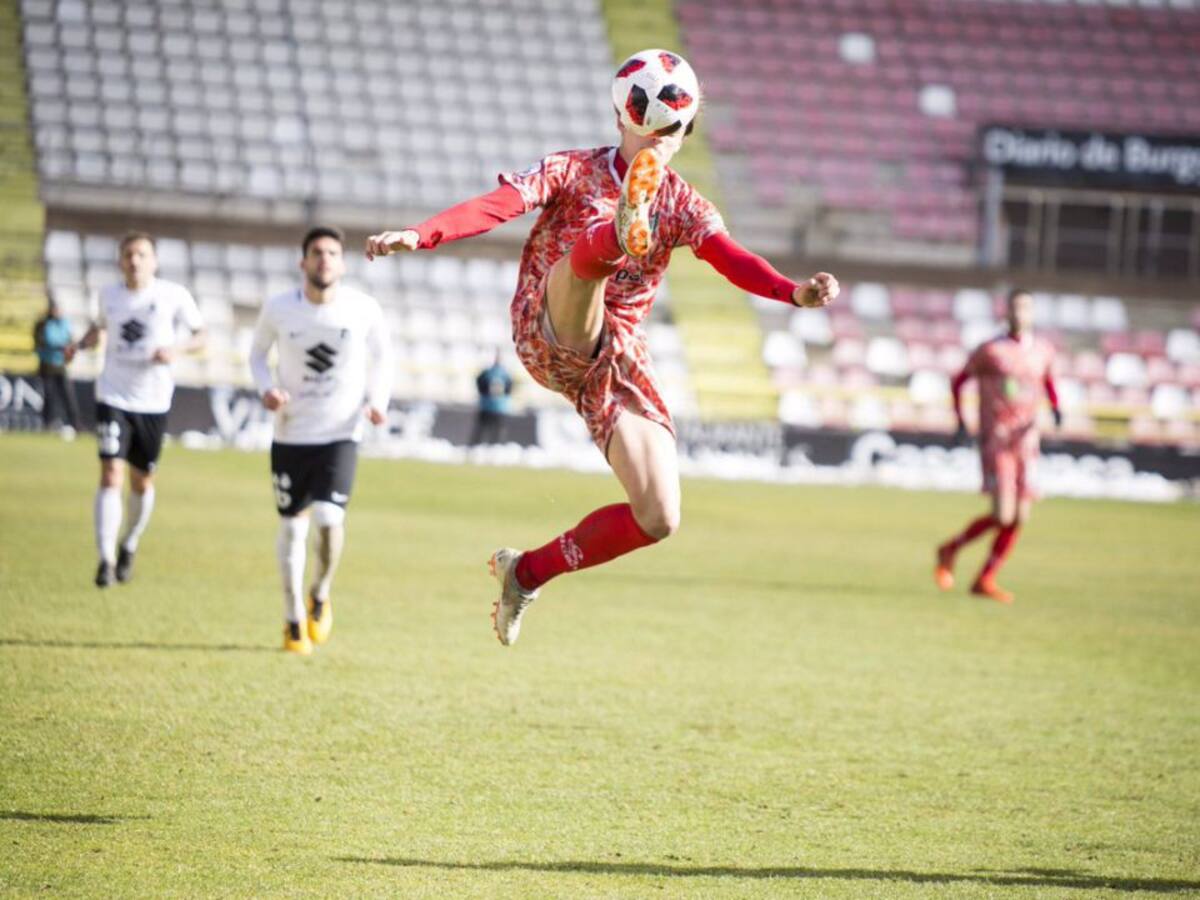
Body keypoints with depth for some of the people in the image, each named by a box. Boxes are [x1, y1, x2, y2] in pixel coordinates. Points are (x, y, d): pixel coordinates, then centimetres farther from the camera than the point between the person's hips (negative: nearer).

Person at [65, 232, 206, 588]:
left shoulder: (174, 296, -7)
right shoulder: (109, 295, 1)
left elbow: (200, 337, 1)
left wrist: (176, 349, -19)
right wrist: (80, 345, 0)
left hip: (153, 401, 0)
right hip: (113, 397, 0)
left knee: (142, 482, 11)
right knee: (110, 474, -14)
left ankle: (129, 547, 35)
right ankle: (106, 558, -14)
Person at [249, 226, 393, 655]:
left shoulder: (364, 310, -9)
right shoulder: (278, 309, -8)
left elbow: (381, 357, 8)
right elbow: (258, 353, 9)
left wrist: (377, 401, -8)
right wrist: (266, 389, -11)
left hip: (341, 434, -1)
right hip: (290, 433, 1)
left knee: (329, 519, -19)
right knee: (291, 526, 6)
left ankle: (321, 595, 11)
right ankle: (294, 620, 24)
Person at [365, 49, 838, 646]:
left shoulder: (683, 206, 9)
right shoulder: (575, 172, 2)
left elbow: (733, 260, -10)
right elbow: (498, 205, -14)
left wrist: (795, 293, -31)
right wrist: (419, 236, -32)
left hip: (616, 361, 4)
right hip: (548, 336, -4)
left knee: (659, 518, -6)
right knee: (593, 246, -34)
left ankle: (528, 573, 15)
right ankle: (624, 231, -73)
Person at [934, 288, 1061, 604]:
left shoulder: (1043, 351, 8)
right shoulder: (990, 351, -4)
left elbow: (1048, 383, 24)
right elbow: (958, 381, 6)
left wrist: (1055, 409, 3)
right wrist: (960, 422, -2)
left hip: (1026, 441, 5)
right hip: (995, 440, -5)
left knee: (1020, 517, -2)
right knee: (1002, 515, -15)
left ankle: (985, 579, 9)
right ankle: (951, 549, 10)